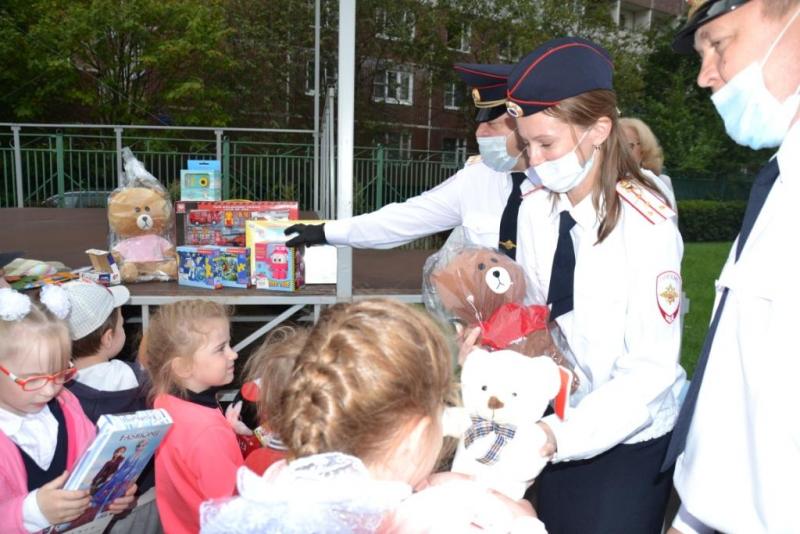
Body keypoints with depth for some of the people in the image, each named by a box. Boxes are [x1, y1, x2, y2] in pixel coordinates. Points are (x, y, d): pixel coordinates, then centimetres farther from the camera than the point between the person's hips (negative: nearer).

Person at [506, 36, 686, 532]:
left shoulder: (647, 224, -21)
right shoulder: (535, 210, -6)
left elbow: (653, 370, -22)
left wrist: (560, 434, -30)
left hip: (629, 441, -5)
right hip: (557, 432, 5)